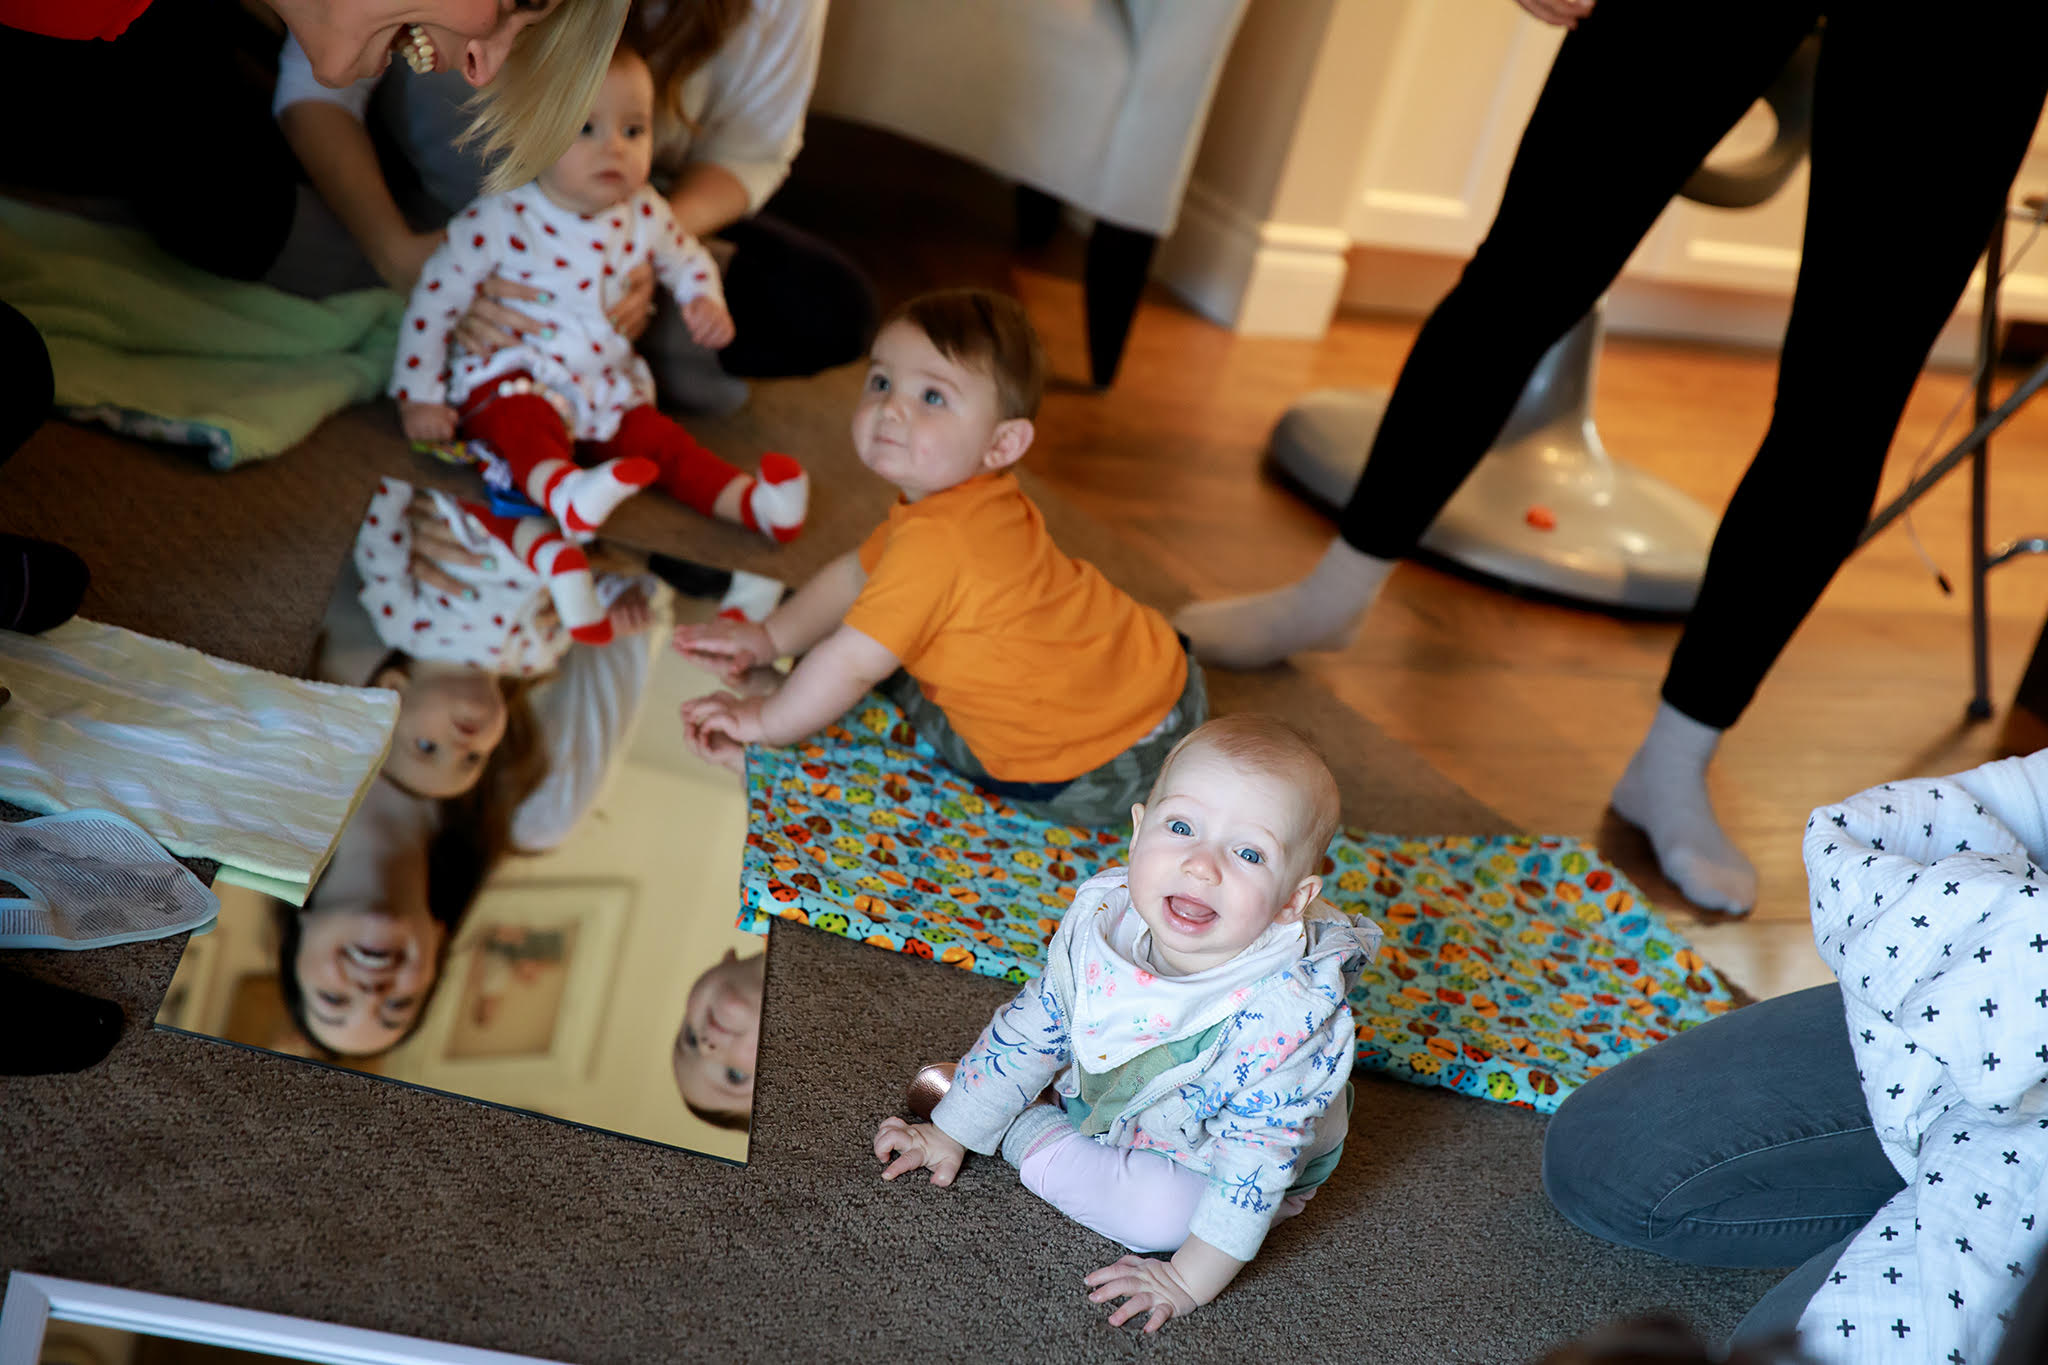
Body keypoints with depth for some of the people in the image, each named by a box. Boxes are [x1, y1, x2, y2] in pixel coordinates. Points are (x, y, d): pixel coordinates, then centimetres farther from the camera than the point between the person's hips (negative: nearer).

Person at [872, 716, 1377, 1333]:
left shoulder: (1284, 1014, -41)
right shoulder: (1100, 918, -25)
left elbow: (1254, 1163, -32)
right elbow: (1030, 1027, -8)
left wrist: (1190, 1280, -28)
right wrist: (951, 1133, -1)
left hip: (1204, 1157, -5)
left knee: (1156, 1211, -28)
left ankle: (1029, 1131, -8)